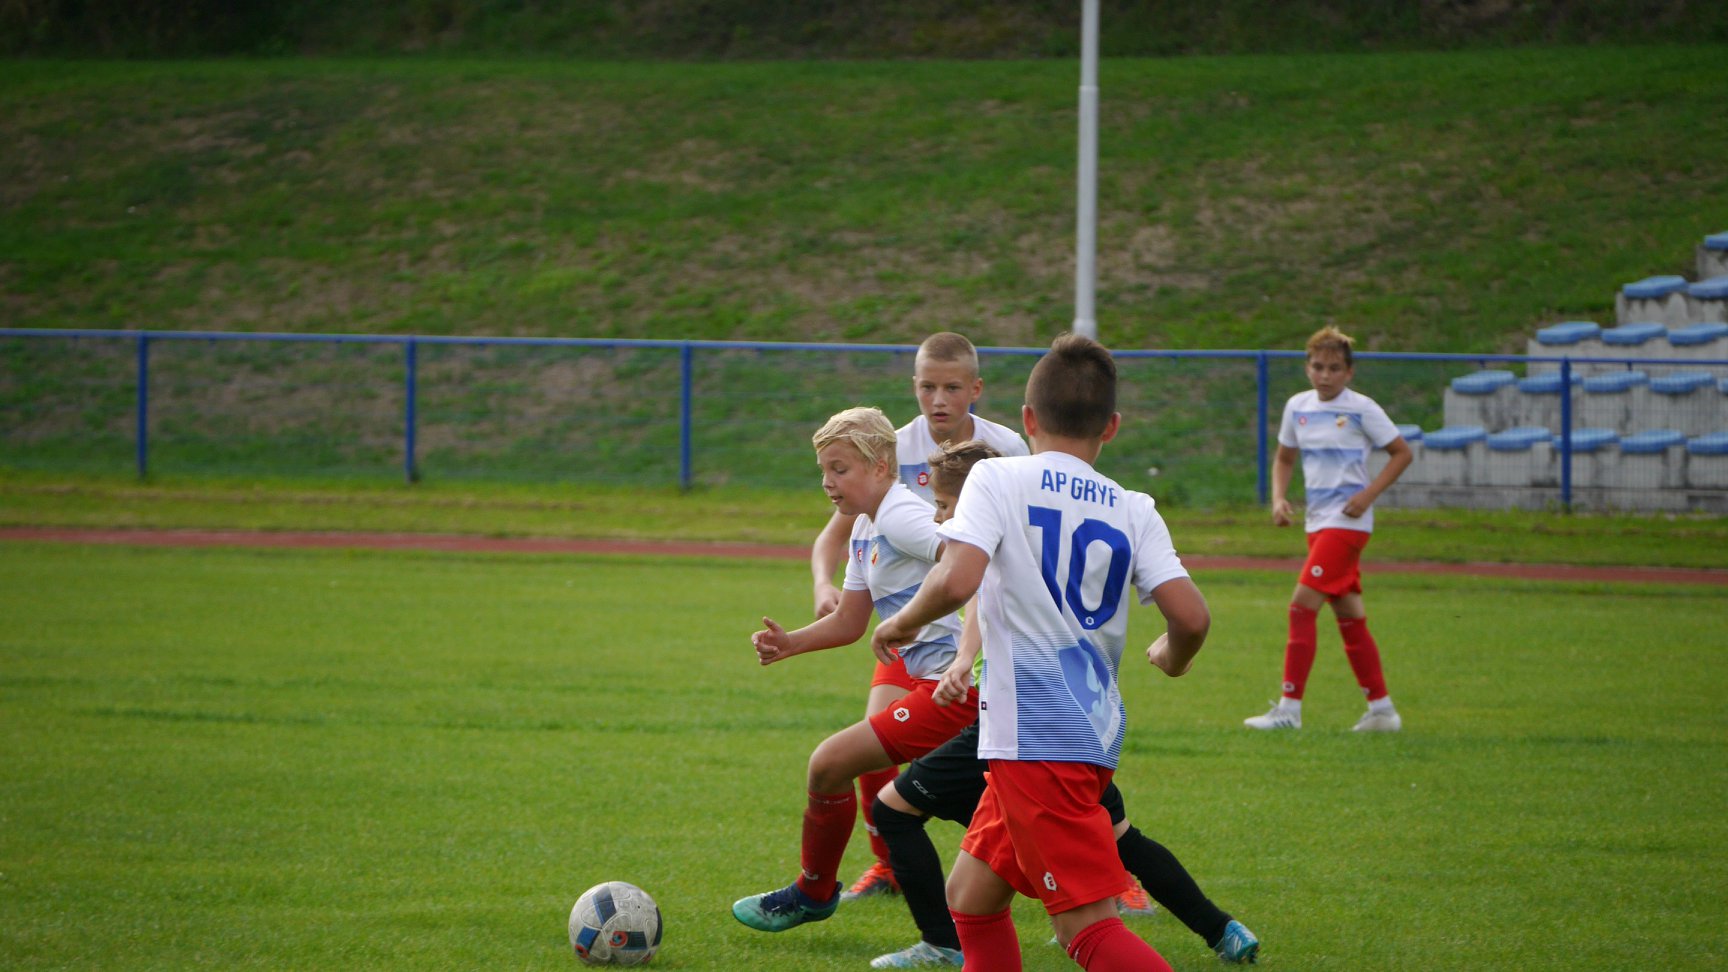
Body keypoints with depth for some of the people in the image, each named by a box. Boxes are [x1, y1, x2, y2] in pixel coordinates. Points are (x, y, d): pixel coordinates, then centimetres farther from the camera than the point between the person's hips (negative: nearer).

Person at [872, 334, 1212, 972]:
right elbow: (1191, 616, -3)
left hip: (1038, 735, -7)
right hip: (1095, 726, 7)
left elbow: (955, 581, -19)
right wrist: (1173, 657, 20)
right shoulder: (1134, 511, 8)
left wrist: (900, 624, 0)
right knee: (970, 896, 20)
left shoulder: (999, 478, -4)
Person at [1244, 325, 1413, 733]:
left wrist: (1368, 494, -12)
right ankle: (1381, 709, 18)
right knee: (1349, 615, 10)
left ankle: (1289, 709, -14)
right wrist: (1279, 498, 3)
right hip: (1318, 521, 7)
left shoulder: (1361, 409, -8)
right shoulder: (1298, 407, 8)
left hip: (1347, 521, -7)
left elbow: (1401, 453, -2)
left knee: (1303, 604, -15)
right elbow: (1285, 458, 21)